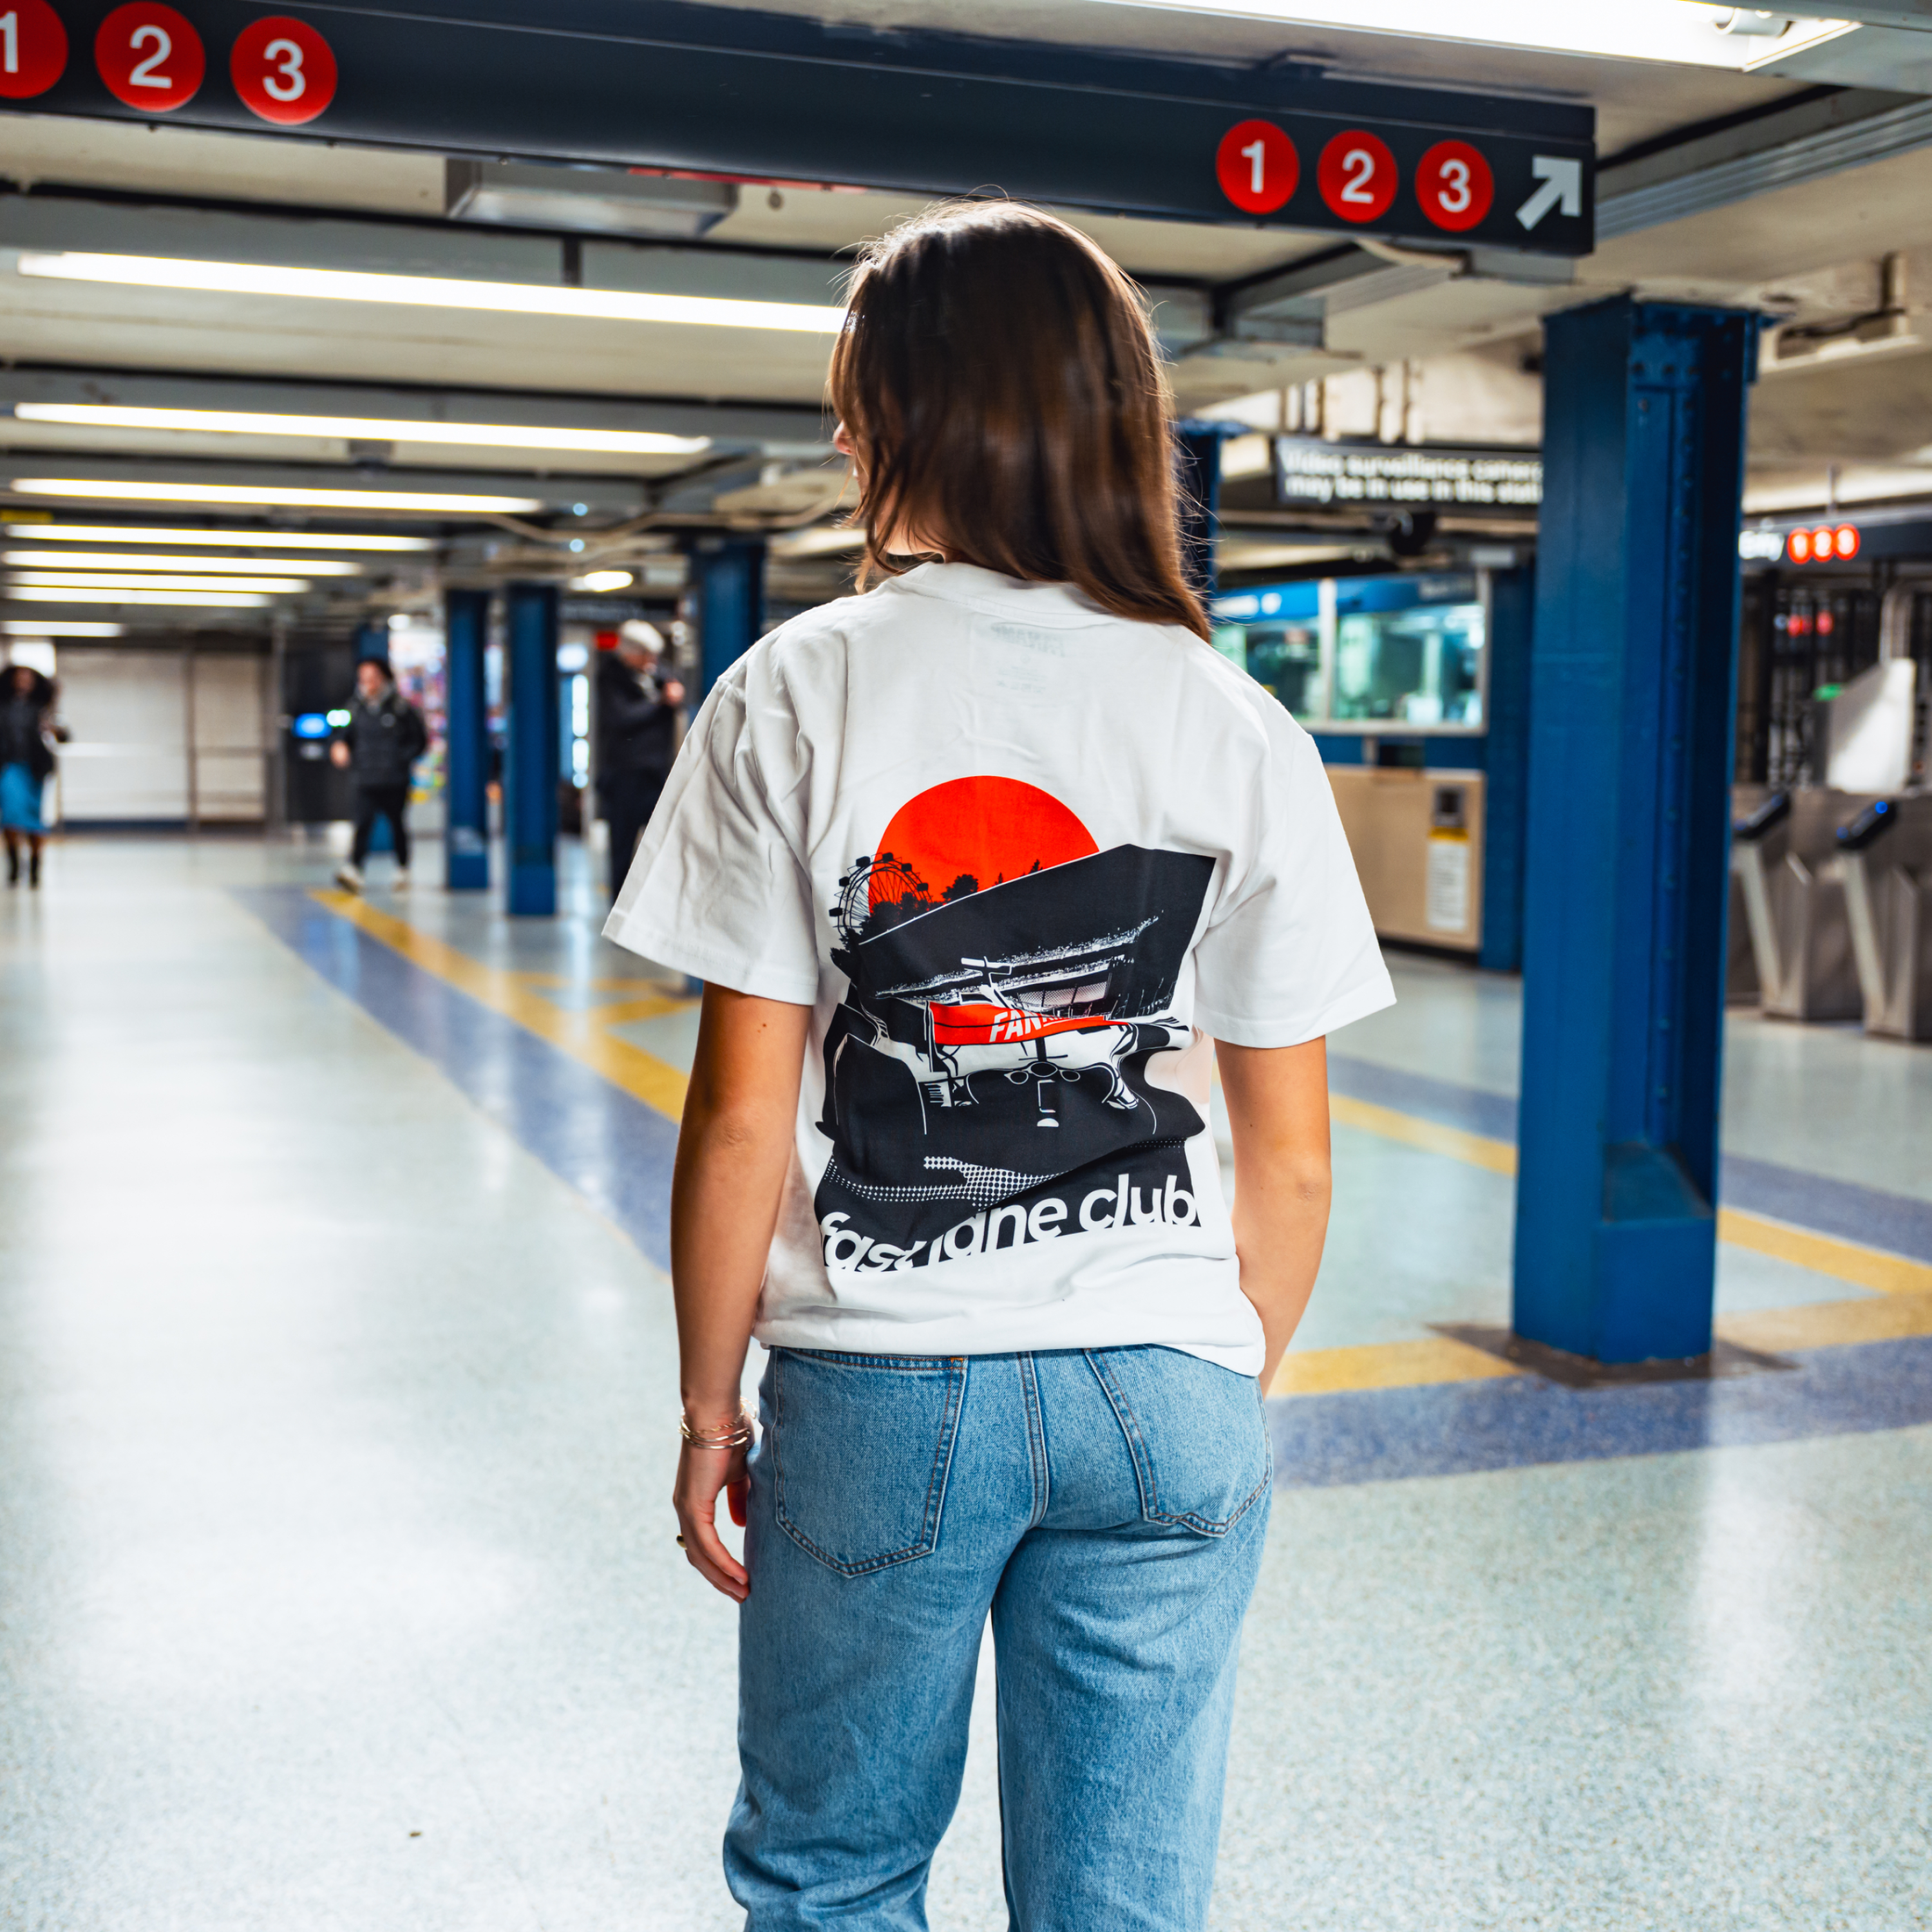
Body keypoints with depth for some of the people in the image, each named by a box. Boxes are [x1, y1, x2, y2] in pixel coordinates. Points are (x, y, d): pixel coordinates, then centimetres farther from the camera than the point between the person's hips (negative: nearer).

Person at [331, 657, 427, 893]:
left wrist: (402, 758, -9)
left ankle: (403, 871, 26)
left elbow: (421, 740, 1)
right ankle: (354, 870, -24)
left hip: (395, 782, -2)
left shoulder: (401, 707, -4)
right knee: (363, 824, -14)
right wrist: (340, 746, -2)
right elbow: (347, 734, 19)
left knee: (398, 827, 11)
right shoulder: (357, 708, 7)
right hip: (367, 782, 2)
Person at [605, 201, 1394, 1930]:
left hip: (875, 1391, -1)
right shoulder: (1241, 731, -2)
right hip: (1165, 1392, 2)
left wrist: (711, 1408, 5)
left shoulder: (796, 696, -8)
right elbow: (1291, 1161, 0)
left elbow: (741, 1121, -8)